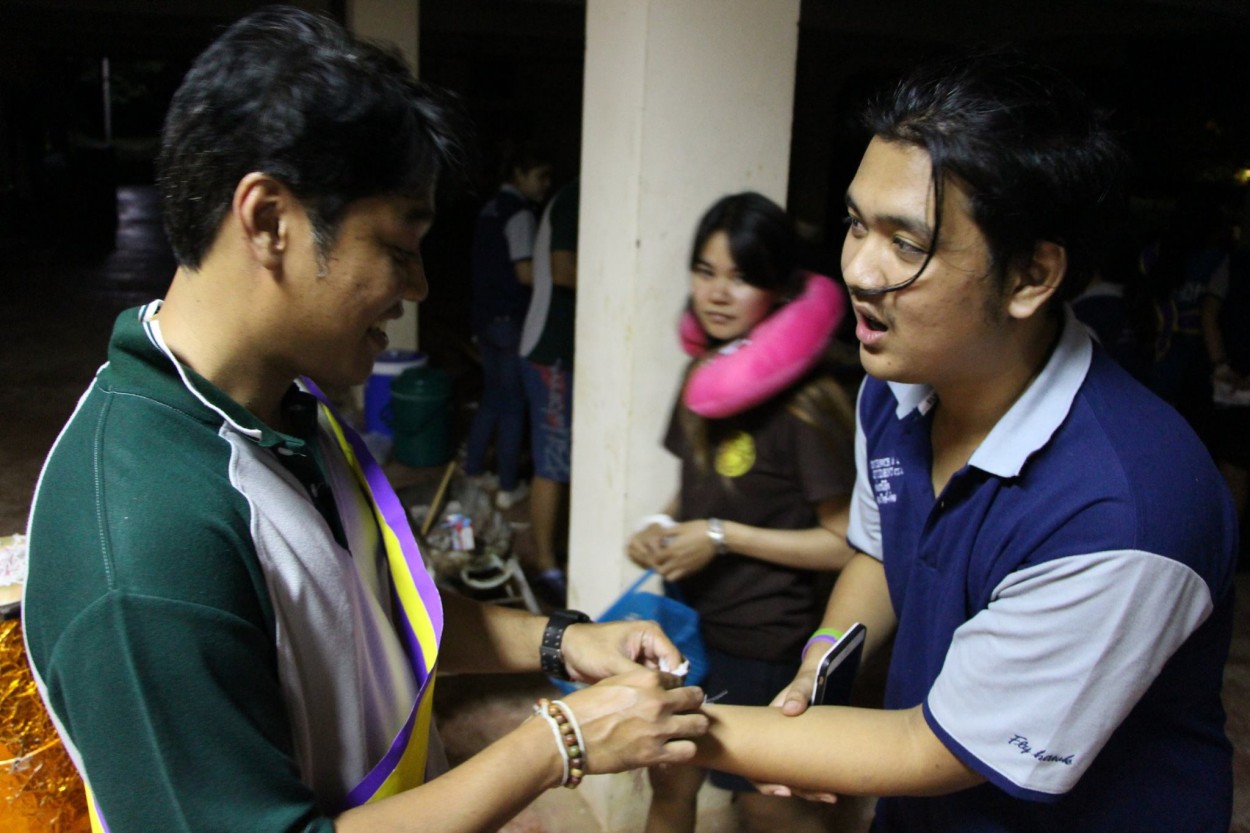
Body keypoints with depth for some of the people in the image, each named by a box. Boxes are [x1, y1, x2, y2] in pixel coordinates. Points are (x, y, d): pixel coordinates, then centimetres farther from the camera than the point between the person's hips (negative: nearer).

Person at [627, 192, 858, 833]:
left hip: (765, 647, -7)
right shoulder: (703, 376, 2)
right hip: (691, 621, 7)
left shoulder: (804, 403, -22)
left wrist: (722, 537, -20)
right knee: (670, 779, 20)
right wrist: (662, 529, -4)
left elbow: (847, 544, -20)